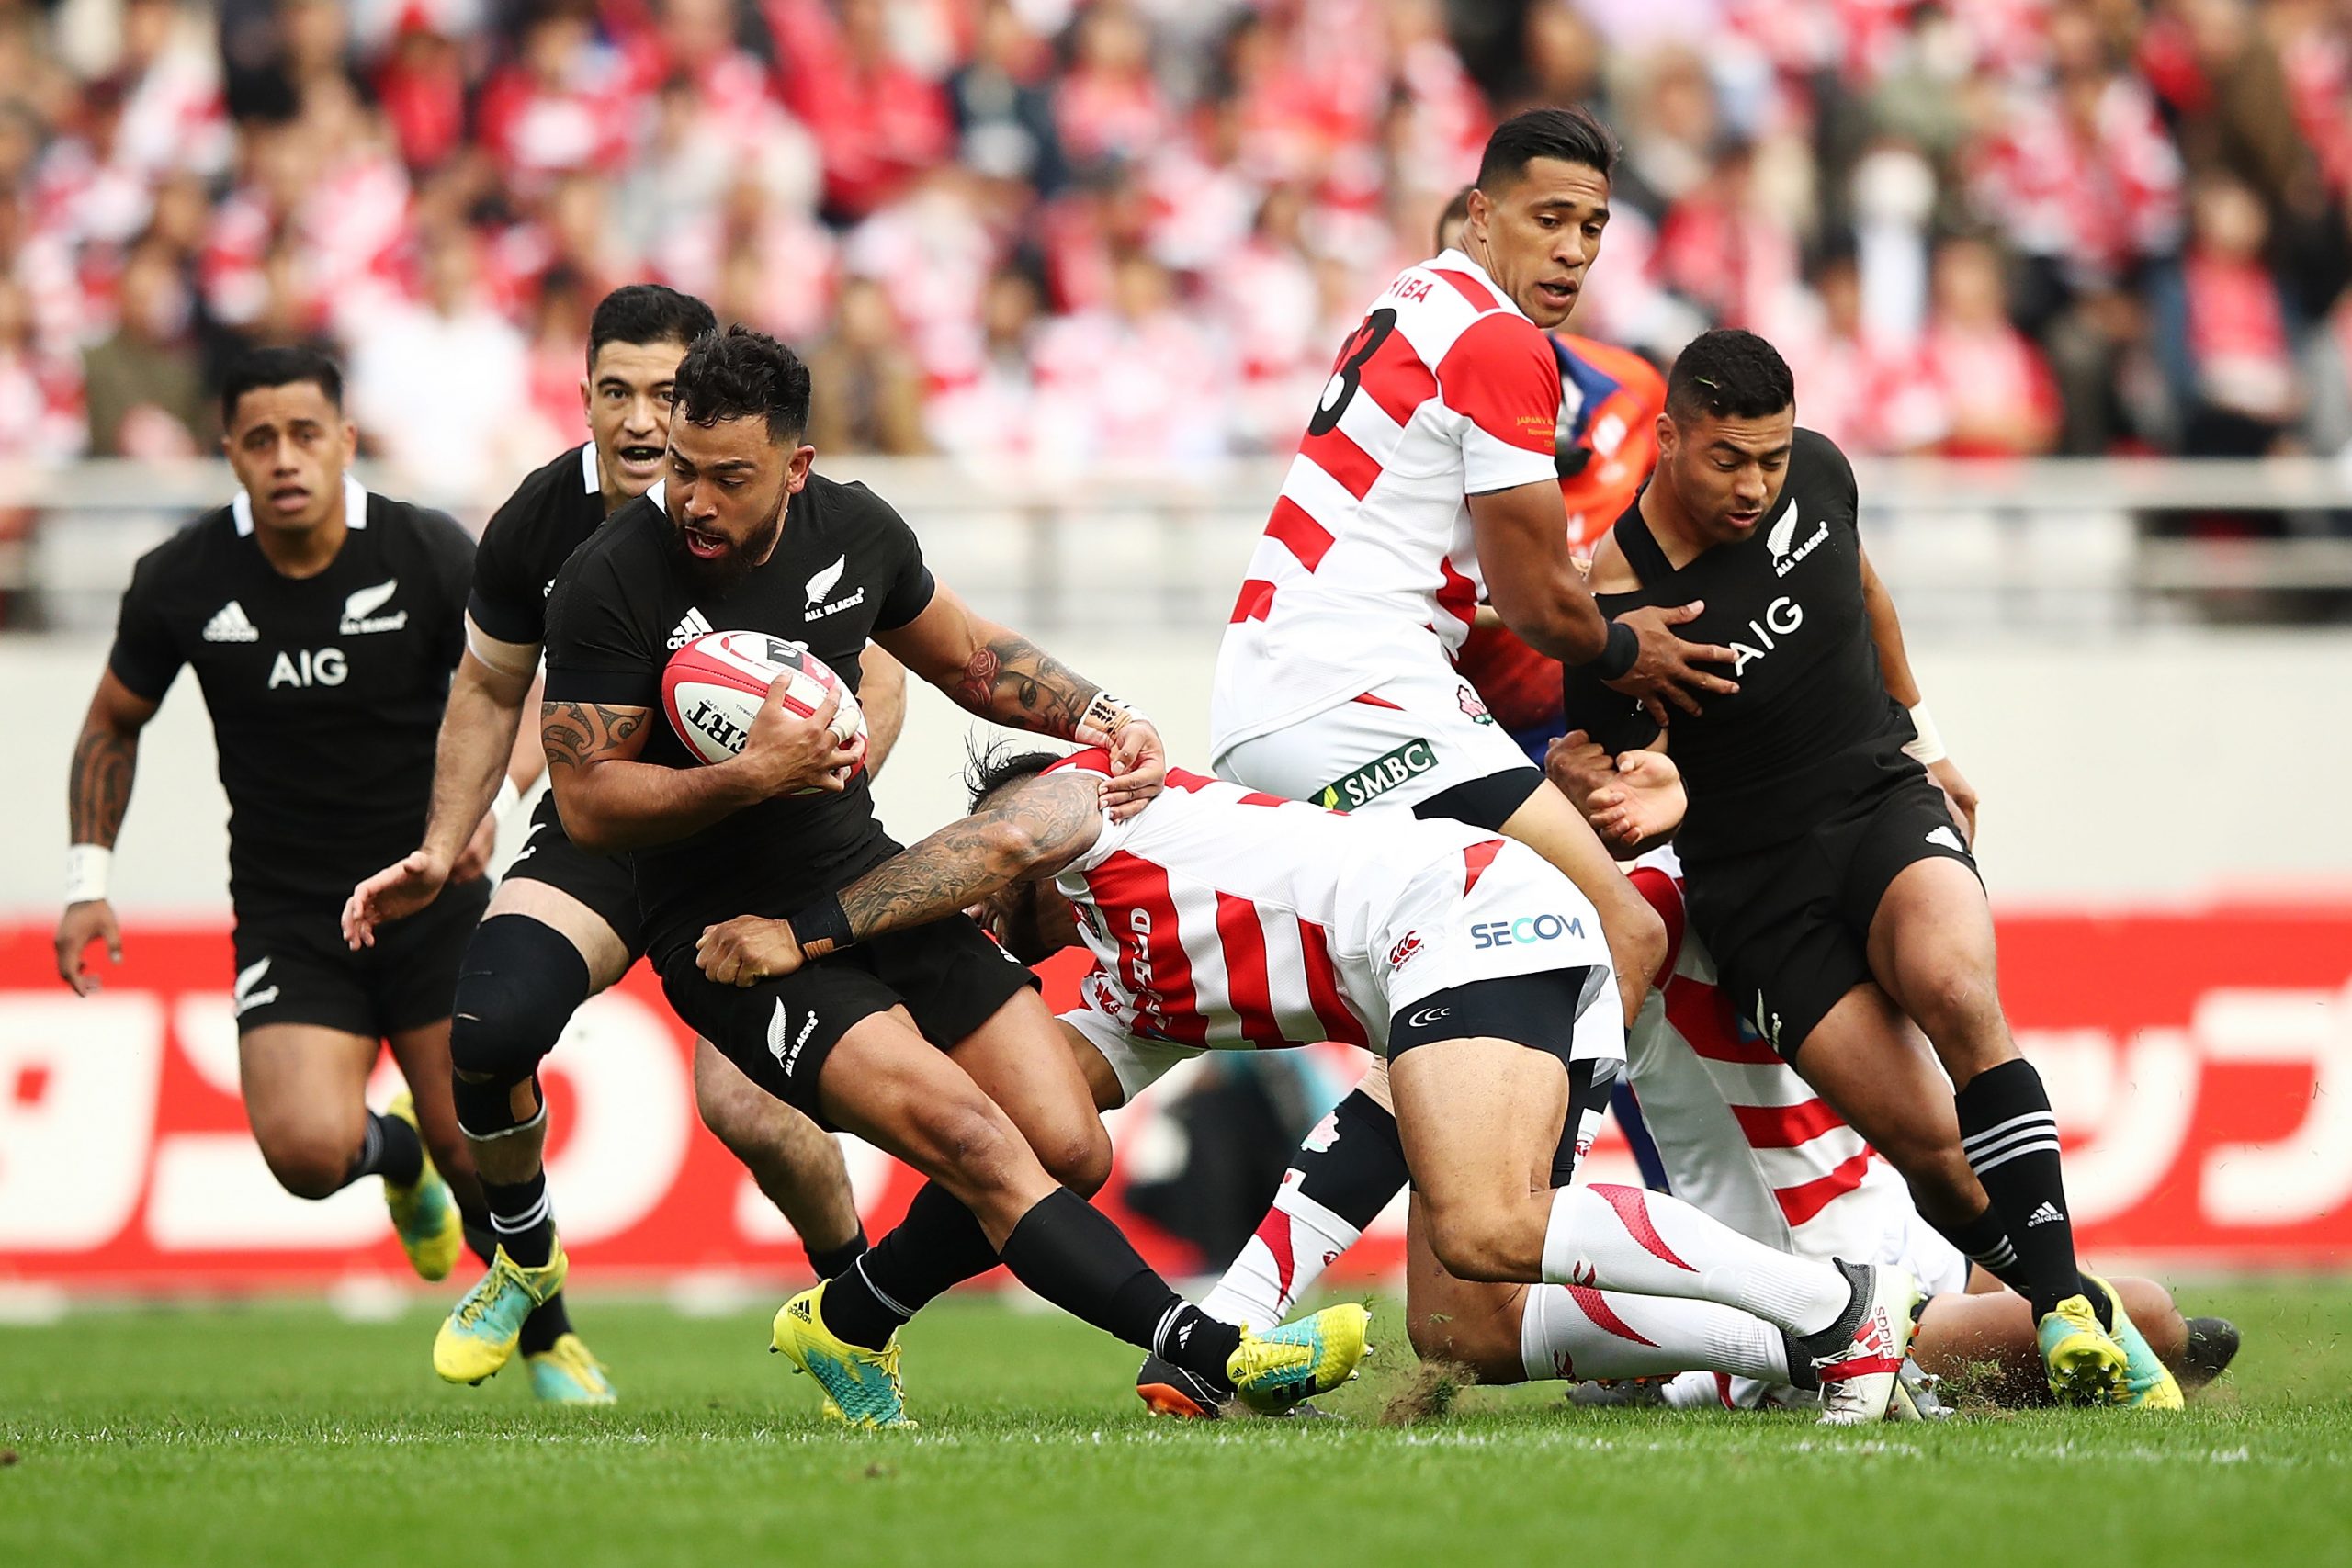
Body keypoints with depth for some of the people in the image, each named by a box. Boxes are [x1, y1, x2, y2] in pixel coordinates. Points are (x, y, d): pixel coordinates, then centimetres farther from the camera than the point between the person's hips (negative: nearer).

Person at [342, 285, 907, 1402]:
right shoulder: (539, 524, -9)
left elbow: (876, 686, -6)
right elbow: (490, 691, 10)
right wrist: (441, 850, 5)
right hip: (601, 829, 3)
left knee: (746, 1105, -21)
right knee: (486, 1026, -22)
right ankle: (526, 1275, 6)